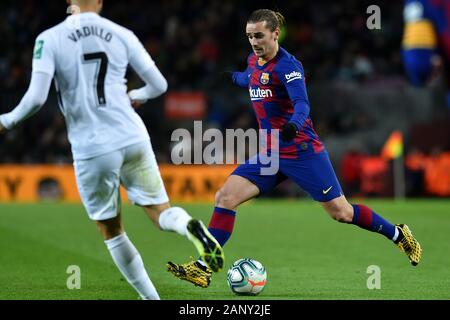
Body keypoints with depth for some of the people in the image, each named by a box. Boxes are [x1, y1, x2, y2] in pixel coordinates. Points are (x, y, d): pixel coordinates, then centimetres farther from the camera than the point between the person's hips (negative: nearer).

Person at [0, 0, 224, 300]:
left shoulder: (49, 39, -4)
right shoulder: (122, 35, 5)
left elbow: (36, 98, -12)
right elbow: (159, 85, 8)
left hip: (91, 149, -2)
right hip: (133, 139, 2)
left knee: (111, 231, 15)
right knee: (162, 213, 10)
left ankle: (150, 297, 15)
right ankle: (191, 227, -25)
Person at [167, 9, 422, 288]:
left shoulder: (287, 65, -15)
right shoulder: (254, 61, 7)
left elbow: (302, 104, -30)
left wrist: (294, 124, -48)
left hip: (302, 151, -7)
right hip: (270, 155, 7)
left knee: (341, 212, -2)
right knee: (225, 197, -10)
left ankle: (399, 235, 23)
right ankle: (202, 270, -10)